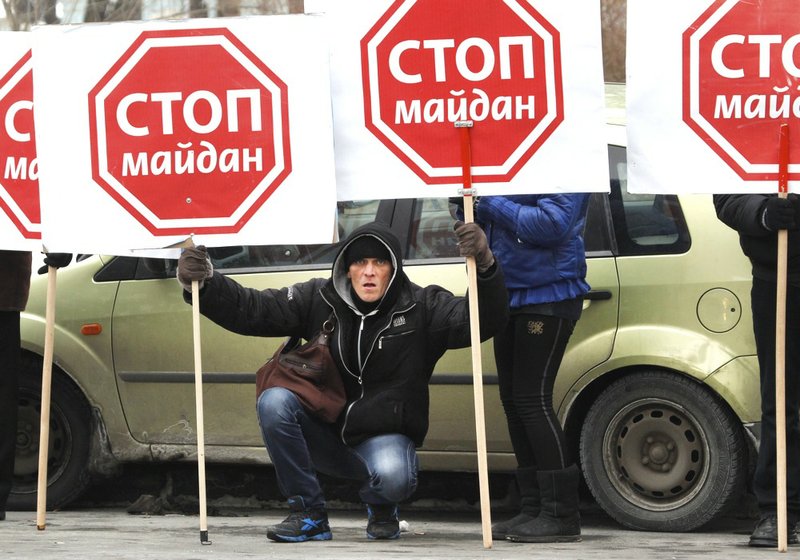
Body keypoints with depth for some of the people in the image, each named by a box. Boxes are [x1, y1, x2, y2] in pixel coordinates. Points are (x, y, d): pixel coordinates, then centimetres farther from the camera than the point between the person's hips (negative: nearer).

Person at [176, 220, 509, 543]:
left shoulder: (421, 307, -5)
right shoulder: (318, 299, -1)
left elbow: (484, 321, -17)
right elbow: (250, 310, -5)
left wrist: (484, 268, -36)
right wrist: (203, 285, -23)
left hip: (385, 436, -3)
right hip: (325, 432, 3)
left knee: (392, 476, -37)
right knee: (274, 401, -25)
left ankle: (380, 508, 7)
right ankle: (308, 515, -13)